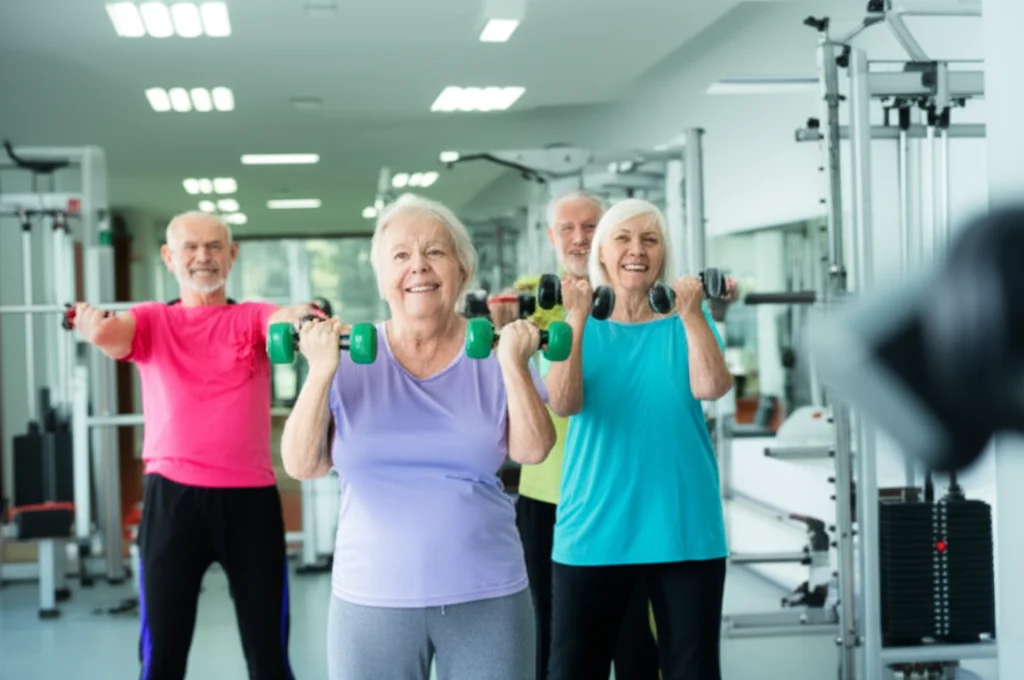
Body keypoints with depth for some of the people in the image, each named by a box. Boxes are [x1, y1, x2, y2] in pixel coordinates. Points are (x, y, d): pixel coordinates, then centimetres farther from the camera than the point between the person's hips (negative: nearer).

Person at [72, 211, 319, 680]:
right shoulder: (150, 321, 9)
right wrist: (95, 326, -35)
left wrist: (299, 320, -38)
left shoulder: (254, 318, 8)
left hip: (250, 497, 0)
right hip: (172, 496, 0)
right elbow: (107, 333, -12)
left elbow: (287, 322, -15)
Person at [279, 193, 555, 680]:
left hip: (487, 597, 0)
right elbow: (301, 465, -5)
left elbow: (533, 451, -7)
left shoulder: (493, 355, 0)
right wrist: (321, 371, -15)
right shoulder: (351, 357, -1)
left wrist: (513, 364, -16)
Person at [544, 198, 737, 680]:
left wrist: (690, 314, -21)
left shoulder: (686, 322, 5)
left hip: (684, 527, 1)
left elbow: (711, 388, -13)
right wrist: (577, 321, -20)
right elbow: (563, 404, -13)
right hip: (594, 528, 0)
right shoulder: (581, 326, 4)